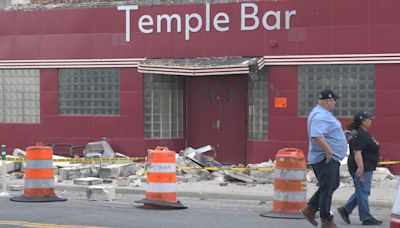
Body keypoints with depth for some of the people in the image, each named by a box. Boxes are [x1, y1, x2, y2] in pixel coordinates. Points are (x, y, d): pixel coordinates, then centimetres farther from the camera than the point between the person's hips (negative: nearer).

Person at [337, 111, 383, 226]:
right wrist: (360, 166, -32)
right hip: (362, 169, -11)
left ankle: (345, 210, 18)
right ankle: (366, 218, 0)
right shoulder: (359, 135, -17)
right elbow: (357, 152, -25)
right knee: (363, 192, -4)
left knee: (362, 192, 15)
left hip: (366, 168, 11)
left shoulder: (364, 134, 16)